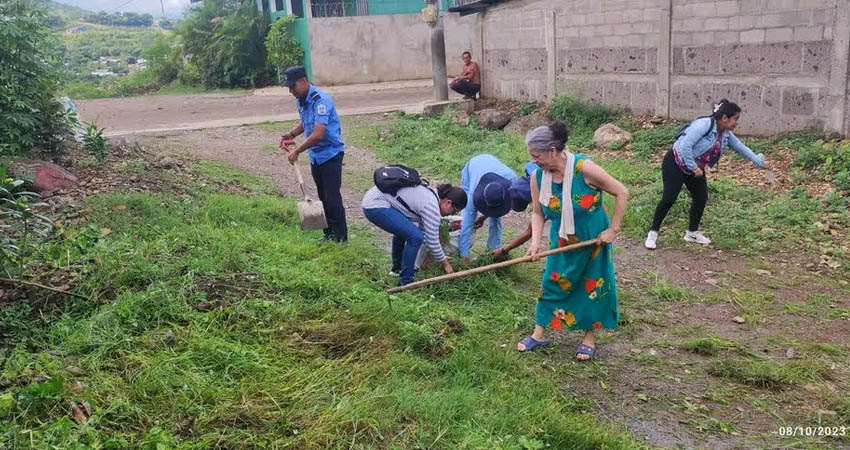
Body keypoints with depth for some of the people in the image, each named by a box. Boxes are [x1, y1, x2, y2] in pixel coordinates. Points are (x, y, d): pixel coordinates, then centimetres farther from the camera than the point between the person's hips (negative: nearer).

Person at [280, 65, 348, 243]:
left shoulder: (320, 100, -23)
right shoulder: (300, 100, 5)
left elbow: (318, 135, -29)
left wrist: (297, 151, -20)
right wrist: (291, 134, 6)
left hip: (330, 153, -9)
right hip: (315, 156, 9)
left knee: (332, 197, -8)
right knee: (323, 197, 13)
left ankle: (340, 238, 0)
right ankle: (329, 234, 22)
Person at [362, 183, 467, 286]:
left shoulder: (430, 195, 14)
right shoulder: (432, 207, -14)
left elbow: (424, 231, 23)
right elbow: (432, 241, -9)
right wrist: (444, 263, 6)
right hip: (376, 206, -11)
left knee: (402, 229, 31)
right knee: (415, 236, -14)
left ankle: (397, 268, 43)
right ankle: (405, 282, -2)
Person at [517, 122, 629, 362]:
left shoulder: (584, 168, -28)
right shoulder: (537, 176, -15)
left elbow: (621, 193, -19)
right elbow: (538, 213, -4)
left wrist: (613, 229, -17)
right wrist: (535, 242, -19)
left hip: (593, 239, -3)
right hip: (562, 241, 4)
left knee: (593, 287, 9)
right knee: (552, 283, 10)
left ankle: (589, 338, 28)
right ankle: (539, 333, 25)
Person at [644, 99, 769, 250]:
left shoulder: (726, 134, 0)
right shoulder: (704, 124, -27)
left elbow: (741, 147, 14)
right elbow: (685, 146, -32)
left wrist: (760, 162, 19)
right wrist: (694, 168, -25)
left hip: (695, 168, 9)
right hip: (675, 163, -9)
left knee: (701, 198, 6)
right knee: (669, 198, -14)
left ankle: (692, 233, 23)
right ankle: (653, 233, -3)